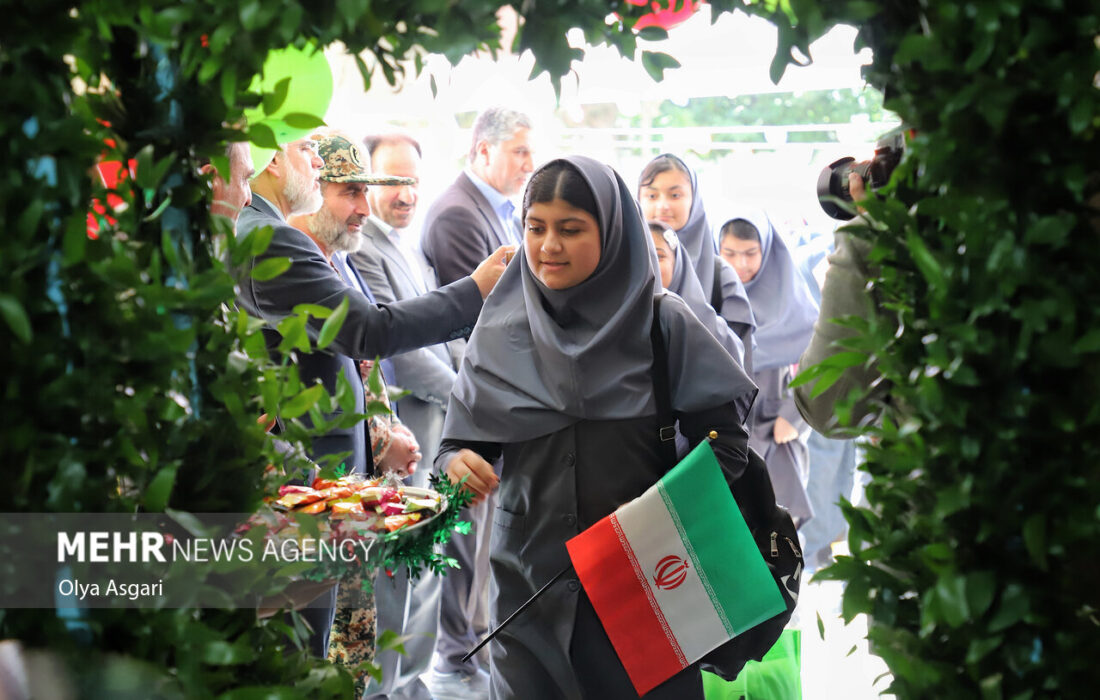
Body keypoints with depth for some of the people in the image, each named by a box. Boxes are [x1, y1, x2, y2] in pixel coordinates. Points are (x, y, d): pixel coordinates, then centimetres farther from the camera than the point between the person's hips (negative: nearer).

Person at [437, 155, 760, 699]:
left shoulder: (662, 323, -4)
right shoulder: (499, 332, 3)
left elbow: (726, 440, -5)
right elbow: (459, 438, 4)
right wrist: (455, 465, -18)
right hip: (529, 585, 2)